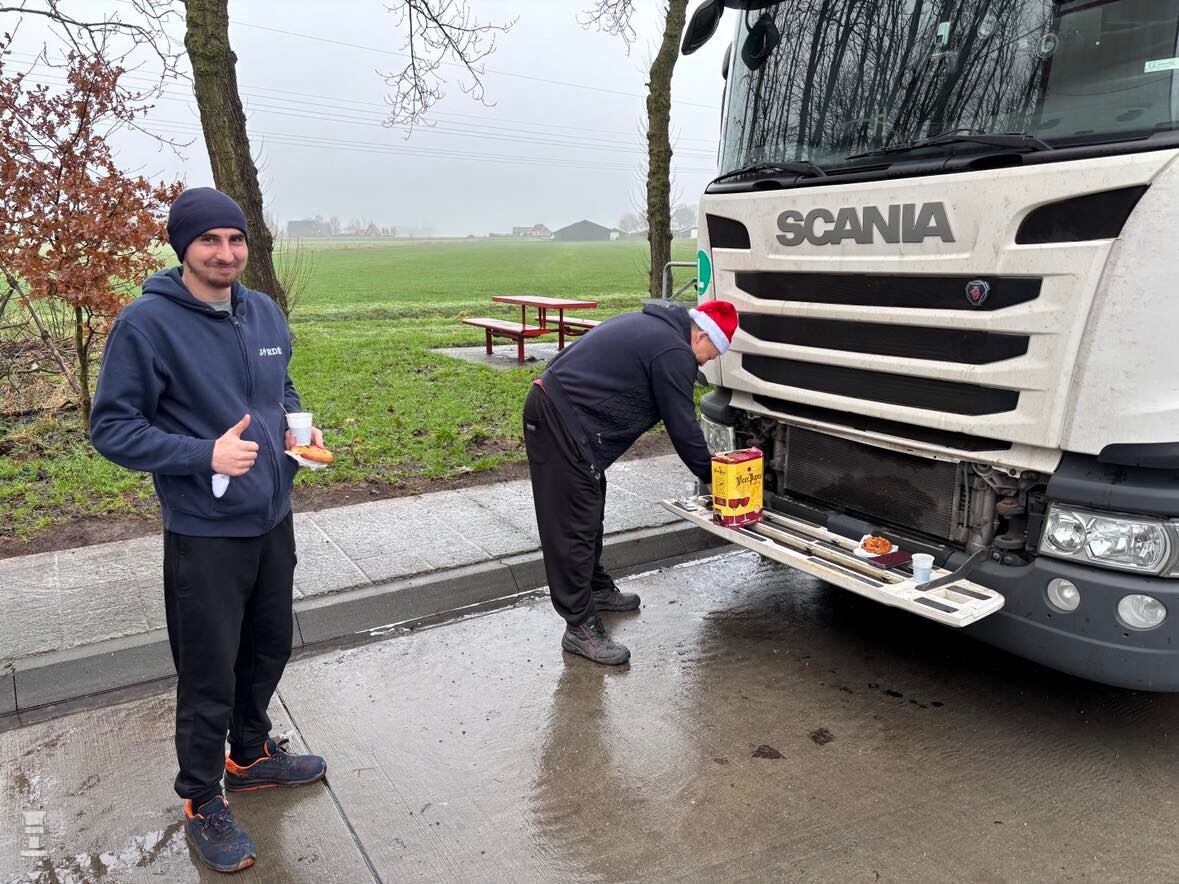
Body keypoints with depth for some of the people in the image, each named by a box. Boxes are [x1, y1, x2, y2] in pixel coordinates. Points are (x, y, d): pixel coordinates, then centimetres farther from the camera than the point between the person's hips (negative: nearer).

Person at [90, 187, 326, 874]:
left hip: (273, 519, 6)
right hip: (204, 534, -6)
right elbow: (111, 427, -13)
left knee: (269, 649, 22)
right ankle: (203, 803, 29)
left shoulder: (266, 313, 3)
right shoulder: (147, 323, -16)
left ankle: (252, 755, 46)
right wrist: (205, 455, -24)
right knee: (209, 677, 7)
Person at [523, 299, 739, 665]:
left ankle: (596, 588, 38)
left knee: (589, 511, 22)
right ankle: (580, 627, 0)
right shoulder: (673, 353, -13)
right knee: (574, 526, -7)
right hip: (563, 424, -11)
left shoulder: (645, 324, 19)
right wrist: (711, 476, 6)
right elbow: (683, 426, -7)